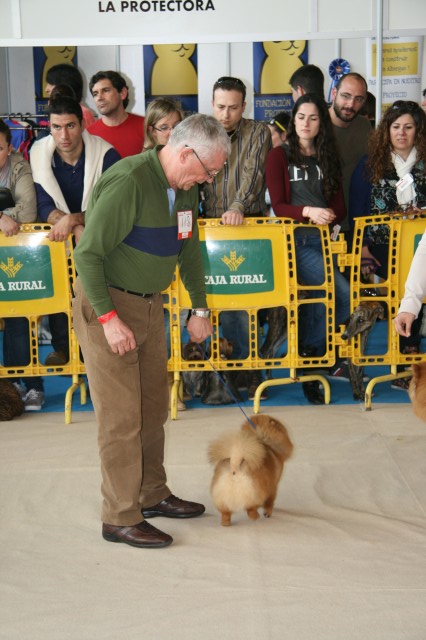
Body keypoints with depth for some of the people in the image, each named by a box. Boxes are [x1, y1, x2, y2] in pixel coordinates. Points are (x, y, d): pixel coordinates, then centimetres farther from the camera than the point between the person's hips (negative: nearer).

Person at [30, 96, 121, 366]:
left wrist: (74, 219, -36)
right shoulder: (39, 154, -8)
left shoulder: (106, 154, -16)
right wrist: (74, 228, -29)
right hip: (60, 233, 3)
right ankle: (62, 346, 1)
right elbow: (44, 206, -9)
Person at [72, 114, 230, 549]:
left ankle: (152, 495, 30)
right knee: (121, 416, -4)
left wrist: (200, 308, 19)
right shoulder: (127, 181, -22)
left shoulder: (184, 187, 5)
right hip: (105, 305, -8)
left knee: (154, 408, 15)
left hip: (149, 305, 8)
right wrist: (109, 318, -23)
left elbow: (189, 249, 18)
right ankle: (120, 518, 7)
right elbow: (88, 253, -22)